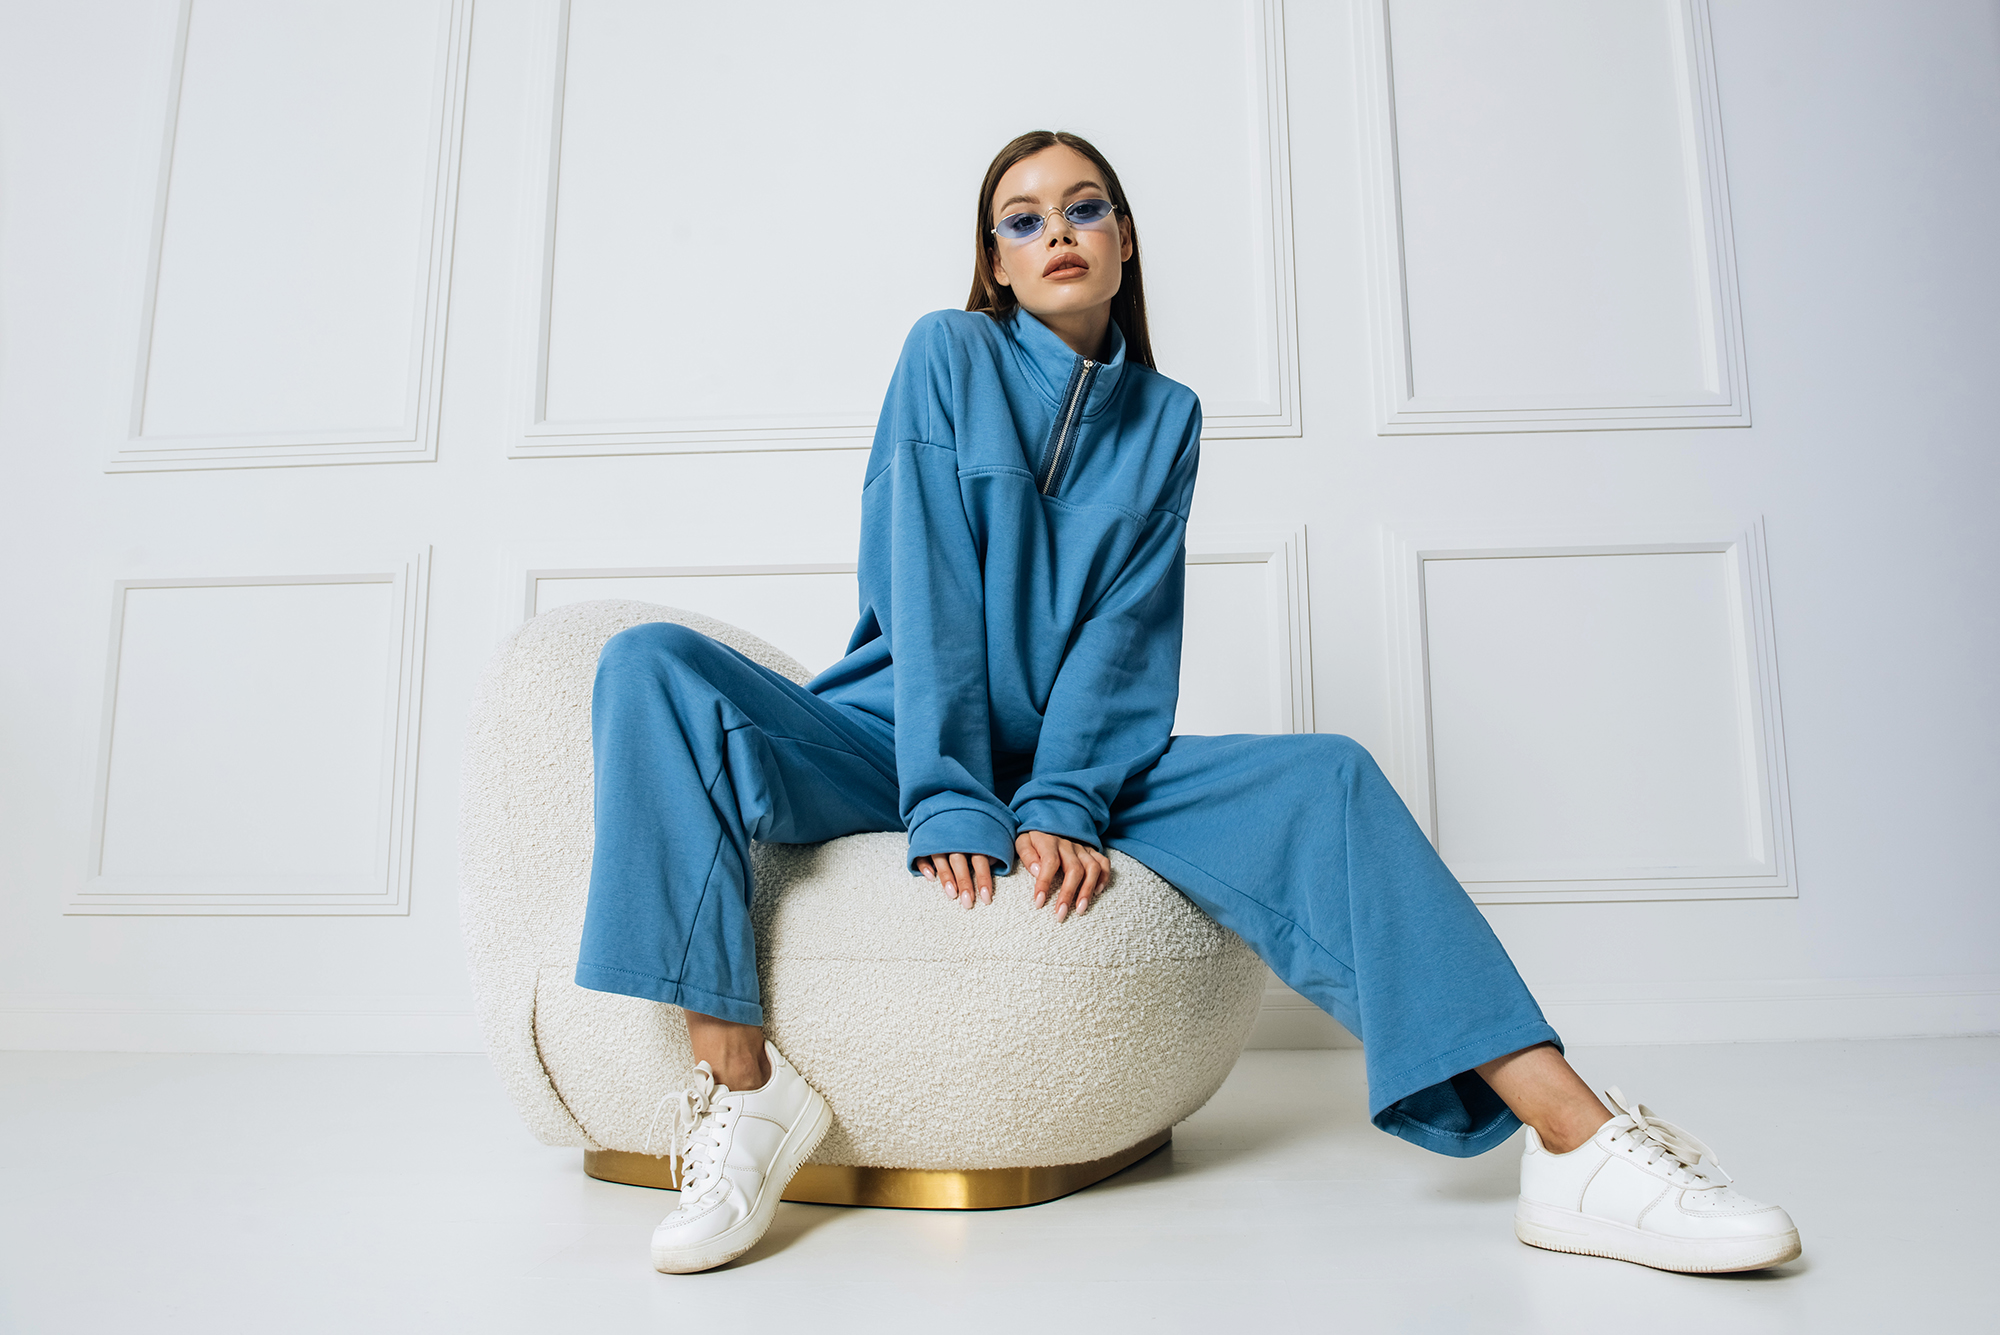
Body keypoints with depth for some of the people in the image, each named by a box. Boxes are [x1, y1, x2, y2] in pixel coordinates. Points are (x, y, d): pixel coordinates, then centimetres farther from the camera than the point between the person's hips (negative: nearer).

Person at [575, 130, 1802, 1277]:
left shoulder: (1164, 416, 9)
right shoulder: (948, 355, 1)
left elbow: (1129, 629, -3)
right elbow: (925, 586, -11)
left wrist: (1063, 805, -19)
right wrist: (951, 805, -21)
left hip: (1072, 763, 2)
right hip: (895, 747, -1)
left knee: (1323, 780, -21)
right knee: (653, 669, -26)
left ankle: (1578, 1143, -25)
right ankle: (741, 1082, -29)